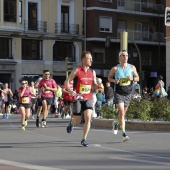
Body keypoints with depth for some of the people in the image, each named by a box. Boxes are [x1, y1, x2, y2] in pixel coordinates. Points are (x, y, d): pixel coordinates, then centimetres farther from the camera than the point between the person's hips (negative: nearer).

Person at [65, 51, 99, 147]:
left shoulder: (92, 72, 7)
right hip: (78, 98, -3)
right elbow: (67, 81, -4)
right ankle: (71, 123, 43)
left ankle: (84, 139, -4)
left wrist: (98, 86, -7)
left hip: (88, 98, 3)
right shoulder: (77, 70, -6)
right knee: (77, 121, 3)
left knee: (88, 118, -14)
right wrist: (70, 90, -20)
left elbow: (94, 85, 17)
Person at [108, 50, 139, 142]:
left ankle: (116, 123, 48)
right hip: (118, 93, -4)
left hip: (128, 94, 4)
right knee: (121, 113, -15)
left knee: (123, 113, 16)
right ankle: (124, 134, -15)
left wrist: (132, 78, -13)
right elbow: (109, 77, 8)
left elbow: (137, 78, 9)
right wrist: (114, 80, -13)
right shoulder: (115, 68, -5)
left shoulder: (132, 67, 2)